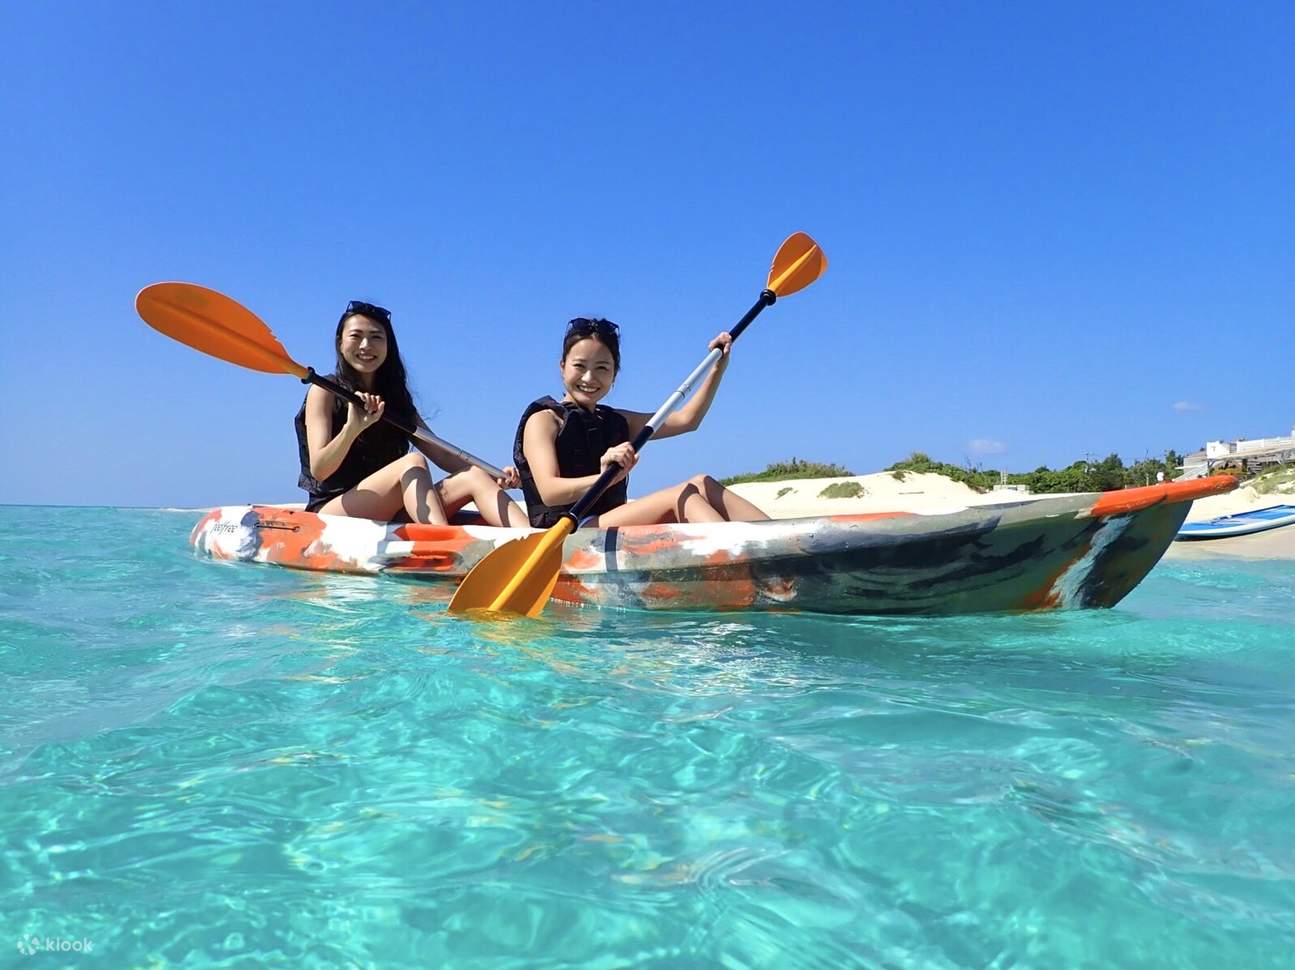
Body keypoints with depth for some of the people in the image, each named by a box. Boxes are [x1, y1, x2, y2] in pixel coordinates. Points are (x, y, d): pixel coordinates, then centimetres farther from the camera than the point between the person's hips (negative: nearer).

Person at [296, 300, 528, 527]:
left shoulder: (396, 398, 16)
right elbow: (318, 470, -12)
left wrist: (495, 476, -11)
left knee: (473, 477, -14)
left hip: (386, 518, 5)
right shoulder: (324, 392, 1)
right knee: (413, 462, -28)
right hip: (330, 513, -5)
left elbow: (439, 453, 5)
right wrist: (352, 428, -30)